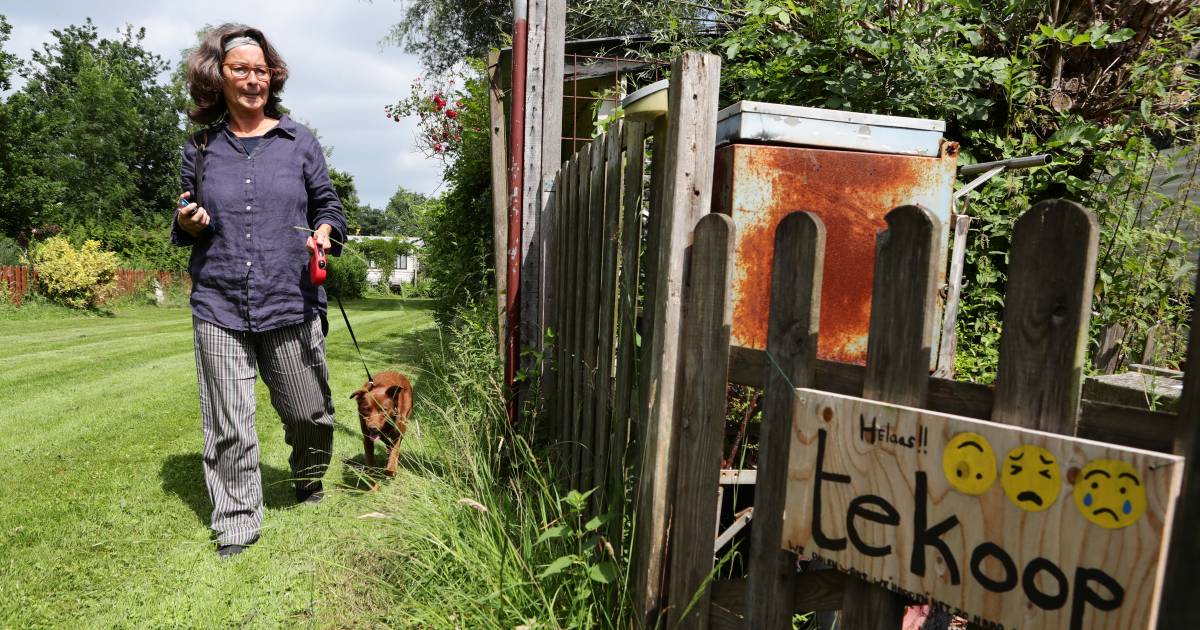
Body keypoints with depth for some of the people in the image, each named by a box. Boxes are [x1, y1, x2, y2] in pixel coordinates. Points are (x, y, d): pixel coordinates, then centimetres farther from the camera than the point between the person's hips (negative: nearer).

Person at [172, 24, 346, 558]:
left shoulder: (300, 142, 5)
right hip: (219, 306, 1)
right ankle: (237, 523, 20)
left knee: (311, 413, 9)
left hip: (291, 304, 0)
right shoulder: (201, 147, 8)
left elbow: (329, 204, 11)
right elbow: (187, 226, 19)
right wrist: (186, 224, -4)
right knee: (228, 424, 2)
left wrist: (325, 231, -11)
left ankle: (308, 478, 41)